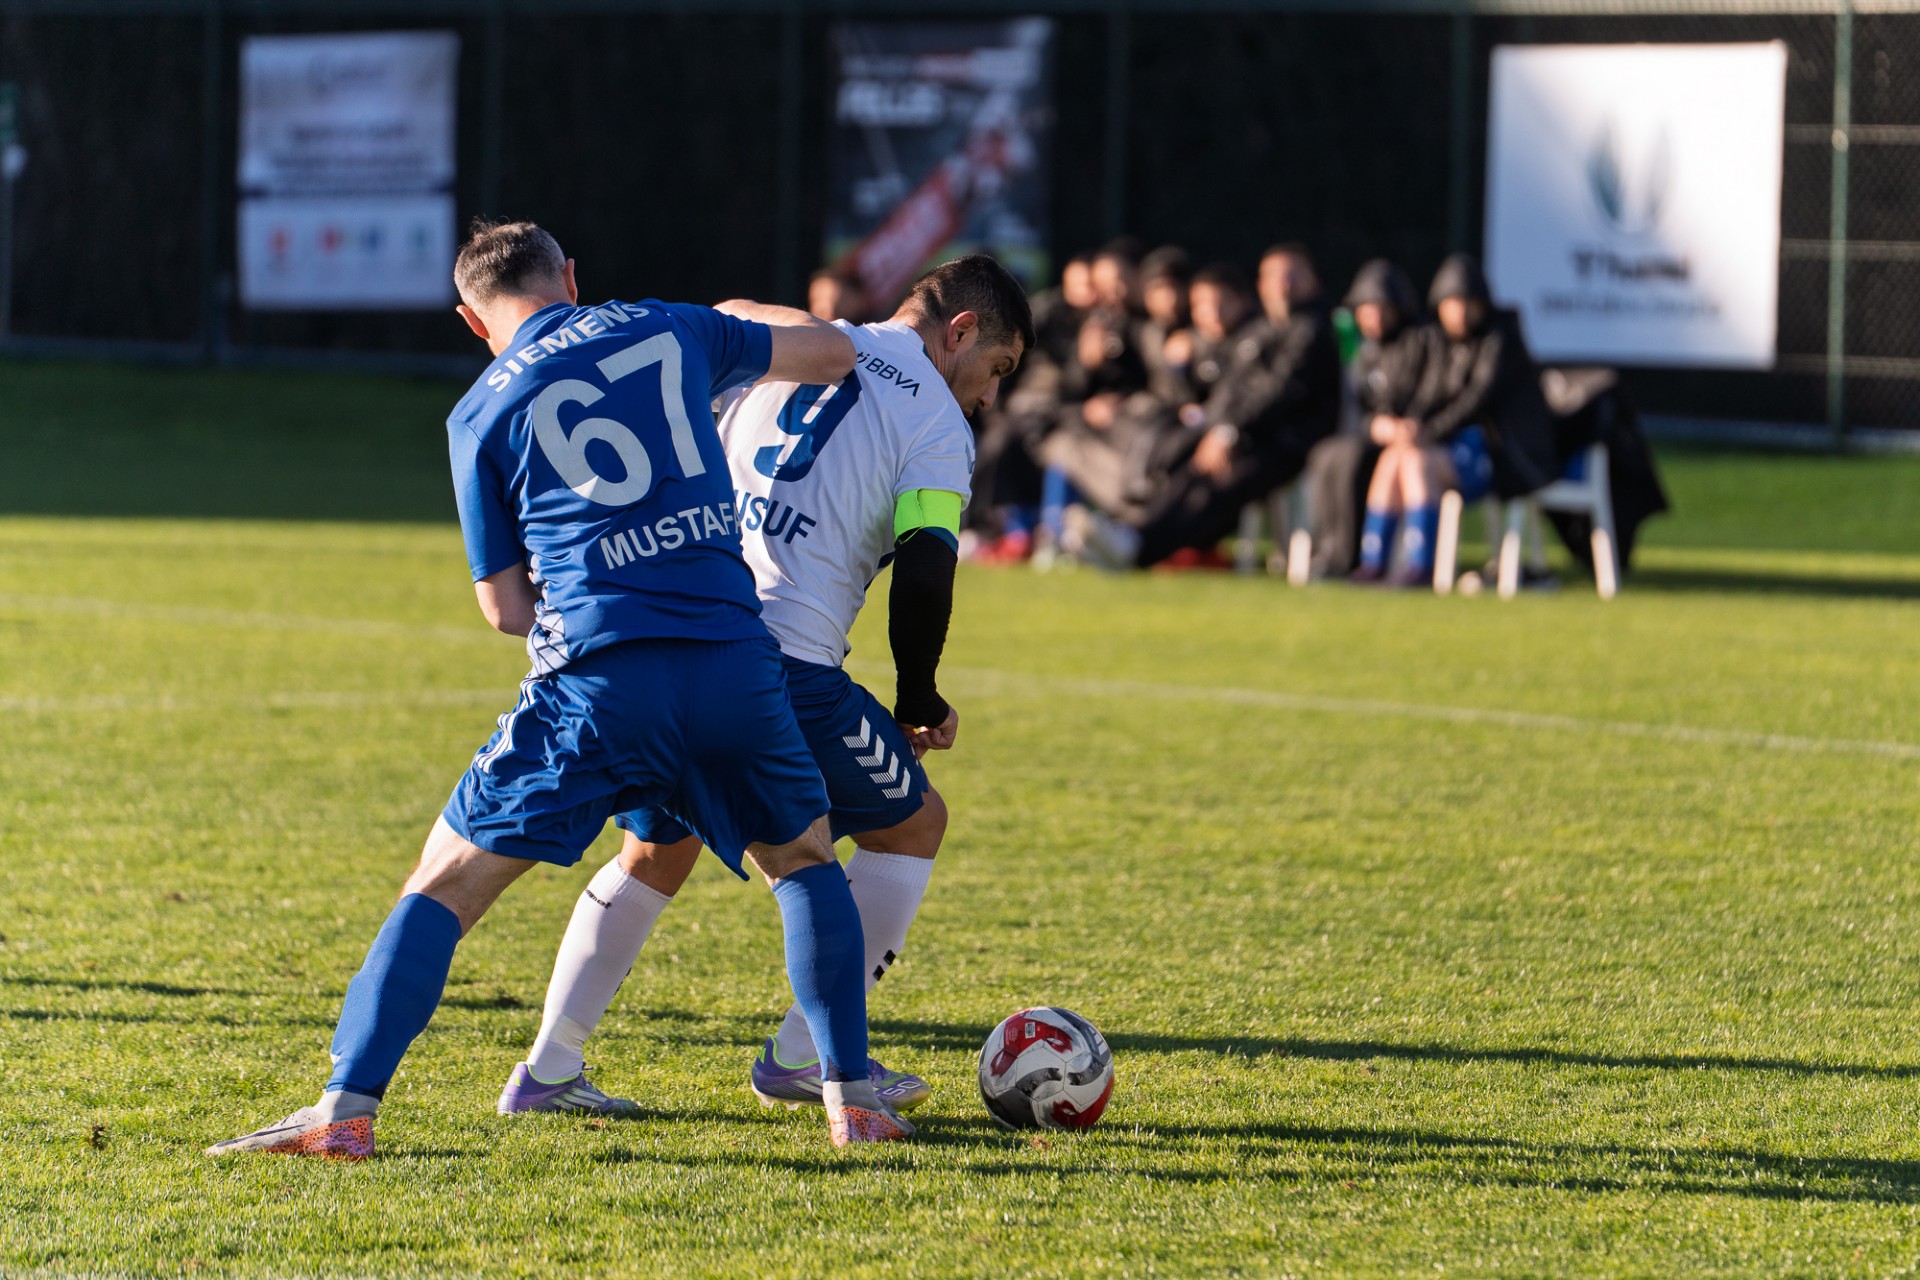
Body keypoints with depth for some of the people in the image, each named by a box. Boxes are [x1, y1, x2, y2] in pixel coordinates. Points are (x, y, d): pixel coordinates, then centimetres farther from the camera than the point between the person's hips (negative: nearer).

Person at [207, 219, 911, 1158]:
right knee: (803, 861, 27)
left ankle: (346, 1108, -3)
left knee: (446, 883, 7)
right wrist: (742, 316, 47)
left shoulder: (482, 413, 9)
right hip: (734, 664, 2)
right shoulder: (668, 331, 14)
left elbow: (506, 606, 12)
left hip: (596, 679, -2)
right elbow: (835, 353, 28)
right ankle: (851, 1098, 20)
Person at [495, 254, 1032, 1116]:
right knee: (912, 823, 16)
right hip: (786, 665, -6)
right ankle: (802, 1057, 15)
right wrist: (918, 703, 6)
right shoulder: (936, 421, 2)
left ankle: (548, 1070, 16)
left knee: (656, 850, 25)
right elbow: (922, 575, -9)